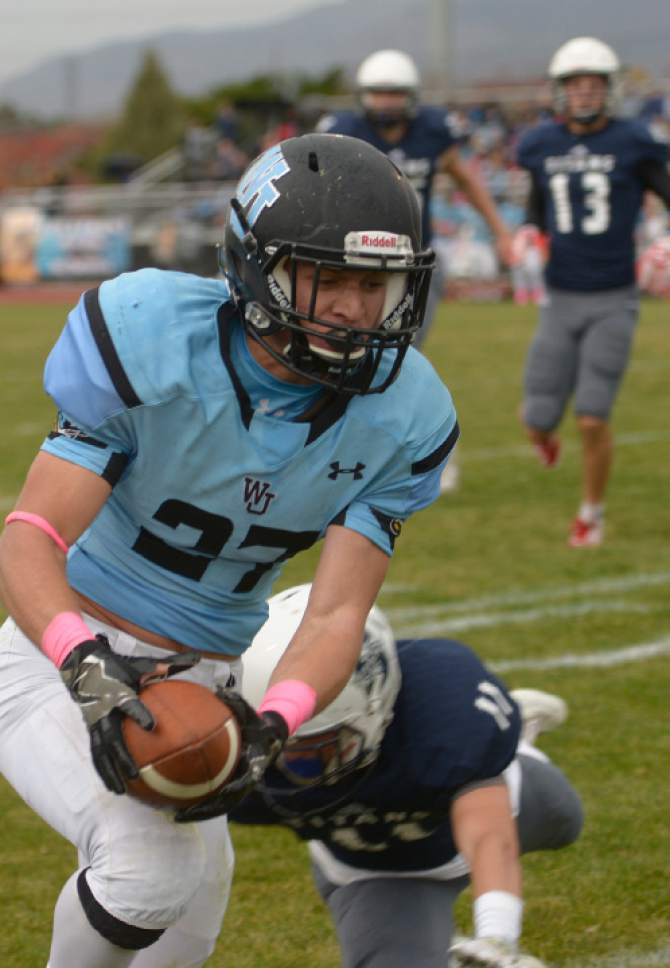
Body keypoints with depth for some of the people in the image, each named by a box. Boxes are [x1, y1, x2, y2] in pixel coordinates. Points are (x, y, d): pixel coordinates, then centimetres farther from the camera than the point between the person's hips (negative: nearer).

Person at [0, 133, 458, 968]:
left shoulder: (401, 417, -11)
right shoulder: (151, 340, -23)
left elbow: (336, 615, -14)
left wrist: (269, 726, -36)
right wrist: (85, 665, -47)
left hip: (199, 687, 5)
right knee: (150, 868, -30)